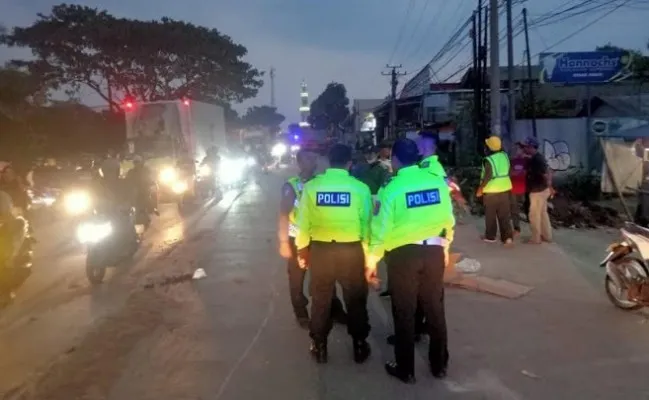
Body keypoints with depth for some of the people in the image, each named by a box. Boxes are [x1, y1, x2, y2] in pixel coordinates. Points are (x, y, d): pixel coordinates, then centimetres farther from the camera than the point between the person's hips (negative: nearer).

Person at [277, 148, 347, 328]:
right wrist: (283, 242, -13)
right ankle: (302, 315, 25)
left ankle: (335, 310, 27)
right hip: (297, 239, -3)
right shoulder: (291, 185, -9)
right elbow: (283, 214, -9)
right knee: (297, 279, 9)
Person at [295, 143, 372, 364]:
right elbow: (367, 223, -5)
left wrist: (301, 249, 13)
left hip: (320, 249, 1)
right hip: (352, 250, -1)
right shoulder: (360, 187, -9)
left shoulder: (311, 186, -6)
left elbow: (303, 222, -2)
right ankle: (359, 346, 28)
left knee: (321, 299, 16)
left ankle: (319, 347, 28)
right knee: (355, 299, 16)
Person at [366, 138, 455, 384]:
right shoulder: (438, 181, -2)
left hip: (403, 254, -4)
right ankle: (439, 364, 33)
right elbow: (448, 219, 4)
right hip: (434, 251, 4)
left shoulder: (392, 188, -12)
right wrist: (445, 246, 20)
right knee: (435, 308, 18)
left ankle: (405, 370, 25)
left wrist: (372, 260, 1)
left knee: (404, 312, 11)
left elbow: (382, 228, -10)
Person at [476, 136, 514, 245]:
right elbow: (508, 171, 9)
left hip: (491, 190, -5)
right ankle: (507, 237, 5)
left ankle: (490, 236, 22)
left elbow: (487, 176, -25)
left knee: (490, 215, 11)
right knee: (504, 215, 10)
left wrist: (480, 188, -15)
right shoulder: (505, 156, 1)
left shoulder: (488, 160, -20)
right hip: (505, 188, 5)